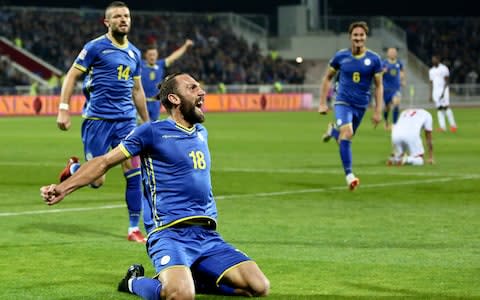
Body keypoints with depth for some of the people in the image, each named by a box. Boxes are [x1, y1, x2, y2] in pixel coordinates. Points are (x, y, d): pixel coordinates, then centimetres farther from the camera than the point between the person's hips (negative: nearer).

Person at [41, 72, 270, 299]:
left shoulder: (201, 133, 19)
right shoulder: (153, 132, 0)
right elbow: (105, 162, 1)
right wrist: (64, 188, -7)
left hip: (207, 235, 7)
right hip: (170, 233, -7)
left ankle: (186, 278, 10)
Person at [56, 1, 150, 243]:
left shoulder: (134, 53, 13)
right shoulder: (96, 47, -4)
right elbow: (72, 76, -3)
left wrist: (147, 122, 24)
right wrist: (63, 109, -12)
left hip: (127, 120, 5)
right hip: (98, 120, -5)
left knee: (135, 173, -6)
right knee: (96, 180, -4)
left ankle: (134, 229, 3)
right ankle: (73, 167, 31)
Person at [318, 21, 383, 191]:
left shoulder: (374, 59, -6)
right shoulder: (340, 56, -5)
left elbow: (379, 86, 1)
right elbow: (327, 78, 7)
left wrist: (378, 111, -4)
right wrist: (322, 103, 3)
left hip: (361, 105, 2)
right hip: (343, 102, -2)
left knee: (345, 136, 14)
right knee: (347, 133, -23)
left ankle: (333, 130, 51)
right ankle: (348, 174, -17)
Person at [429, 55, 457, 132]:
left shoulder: (444, 68, -2)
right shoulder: (431, 70, 15)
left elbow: (446, 81, -6)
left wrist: (443, 91, -16)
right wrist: (431, 95, 11)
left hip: (443, 90, -5)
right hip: (435, 91, 5)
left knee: (446, 106, -15)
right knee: (439, 108, 0)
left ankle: (453, 125, -14)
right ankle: (442, 126, -2)